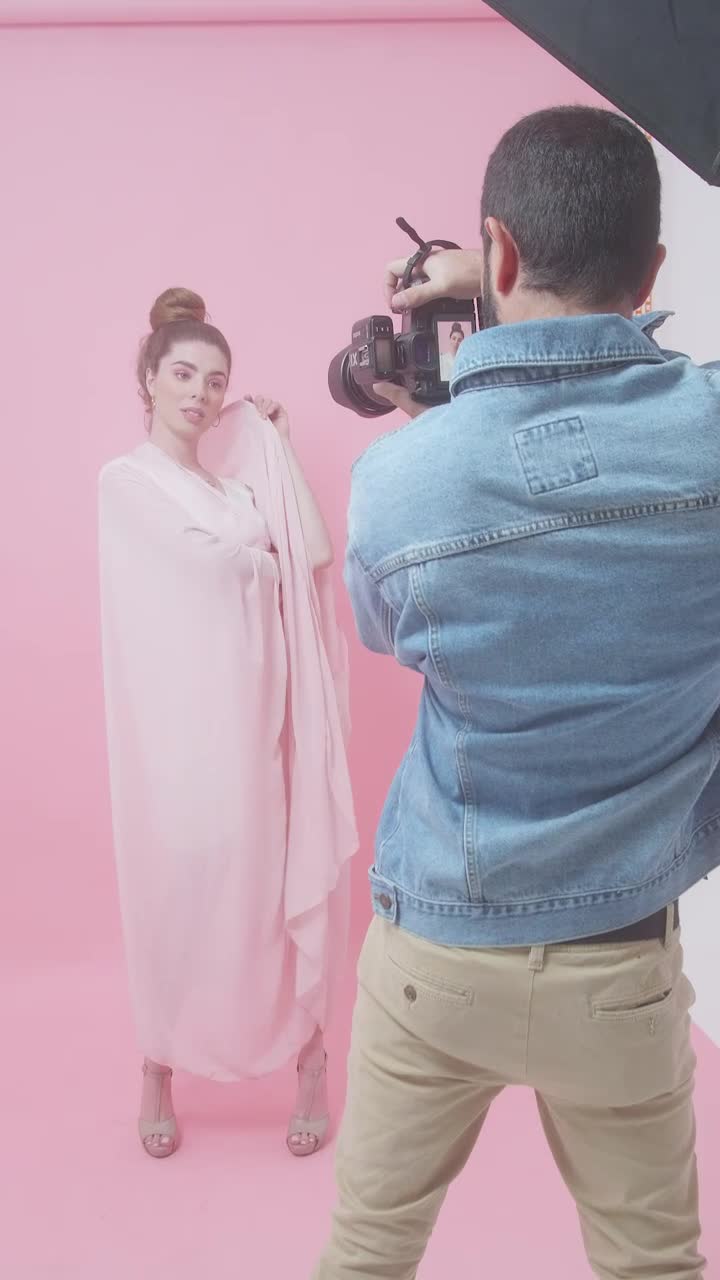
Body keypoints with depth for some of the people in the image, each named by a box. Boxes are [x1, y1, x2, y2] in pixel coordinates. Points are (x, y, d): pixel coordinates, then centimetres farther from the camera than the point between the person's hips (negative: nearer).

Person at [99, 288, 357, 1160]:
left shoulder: (230, 482, 15)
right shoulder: (127, 481, -1)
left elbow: (307, 550, -1)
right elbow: (215, 559, -14)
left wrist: (266, 438, 3)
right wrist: (262, 542, 7)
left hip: (250, 719, 5)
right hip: (180, 725, -4)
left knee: (276, 883, 6)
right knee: (178, 887, 4)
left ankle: (307, 1060, 20)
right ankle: (159, 1070, 25)